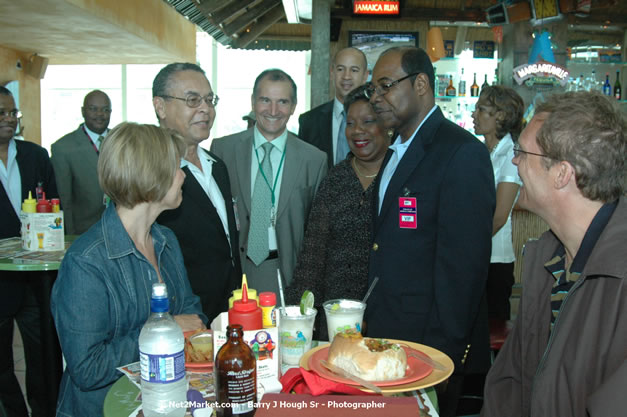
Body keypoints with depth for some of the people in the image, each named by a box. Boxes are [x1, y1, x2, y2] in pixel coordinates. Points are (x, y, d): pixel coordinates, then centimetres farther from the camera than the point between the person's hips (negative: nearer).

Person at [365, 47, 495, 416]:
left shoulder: (462, 153, -16)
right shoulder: (396, 151, 13)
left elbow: (463, 264, -21)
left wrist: (441, 353, -20)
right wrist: (373, 324, 10)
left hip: (431, 345, -8)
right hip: (386, 337, 8)